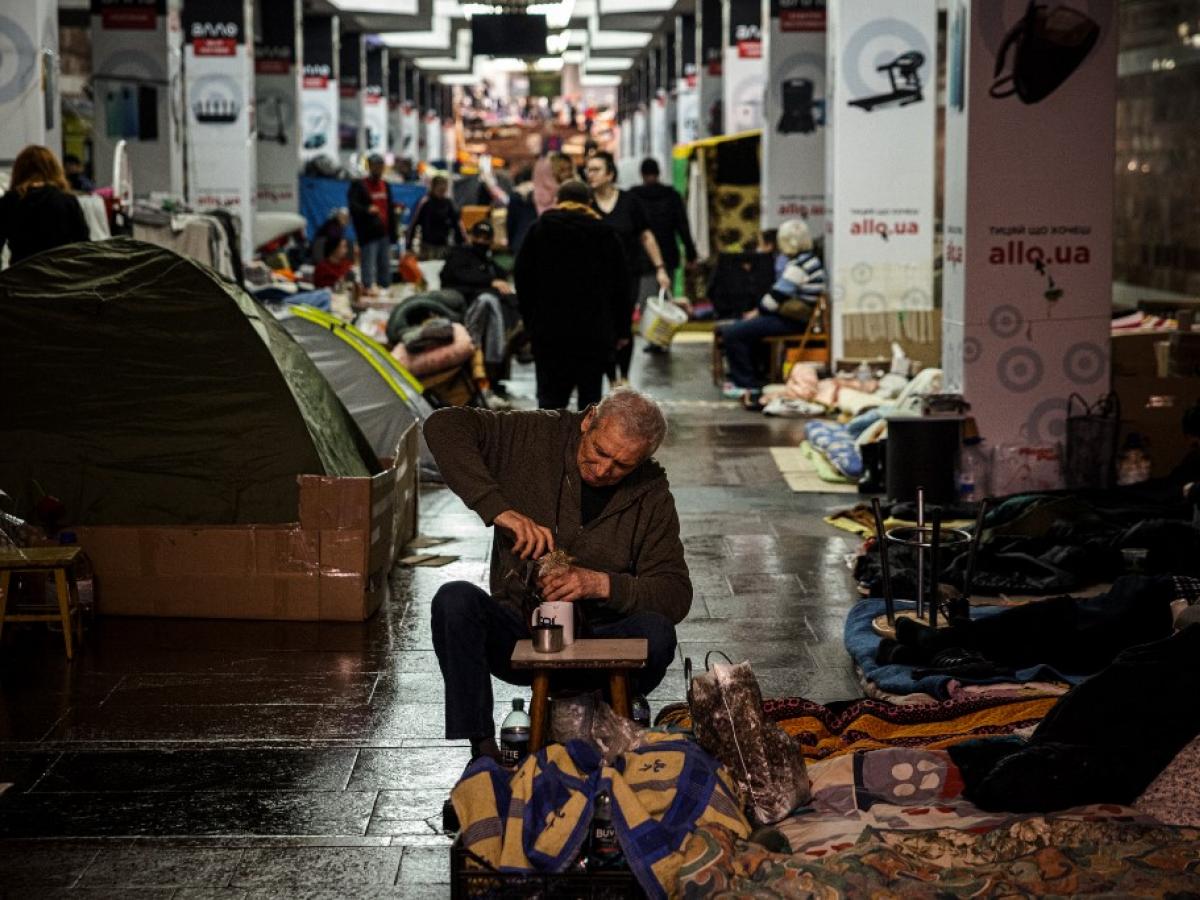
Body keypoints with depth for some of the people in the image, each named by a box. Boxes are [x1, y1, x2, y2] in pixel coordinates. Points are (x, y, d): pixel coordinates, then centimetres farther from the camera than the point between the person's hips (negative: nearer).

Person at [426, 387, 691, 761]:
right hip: (517, 634, 0)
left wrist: (603, 585, -26)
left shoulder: (651, 495, -3)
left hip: (595, 640, 0)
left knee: (656, 633, -30)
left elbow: (676, 595, -7)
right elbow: (445, 425, -17)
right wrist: (499, 509, -28)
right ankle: (482, 750, -22)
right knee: (455, 600, -29)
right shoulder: (537, 437, -5)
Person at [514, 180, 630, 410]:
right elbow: (621, 286, 5)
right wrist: (618, 330, 9)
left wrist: (529, 321, 12)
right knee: (590, 393, 7)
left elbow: (522, 278, 6)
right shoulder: (605, 234, 4)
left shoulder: (537, 231, 6)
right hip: (594, 330, 0)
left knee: (551, 394, 1)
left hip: (548, 330, 0)